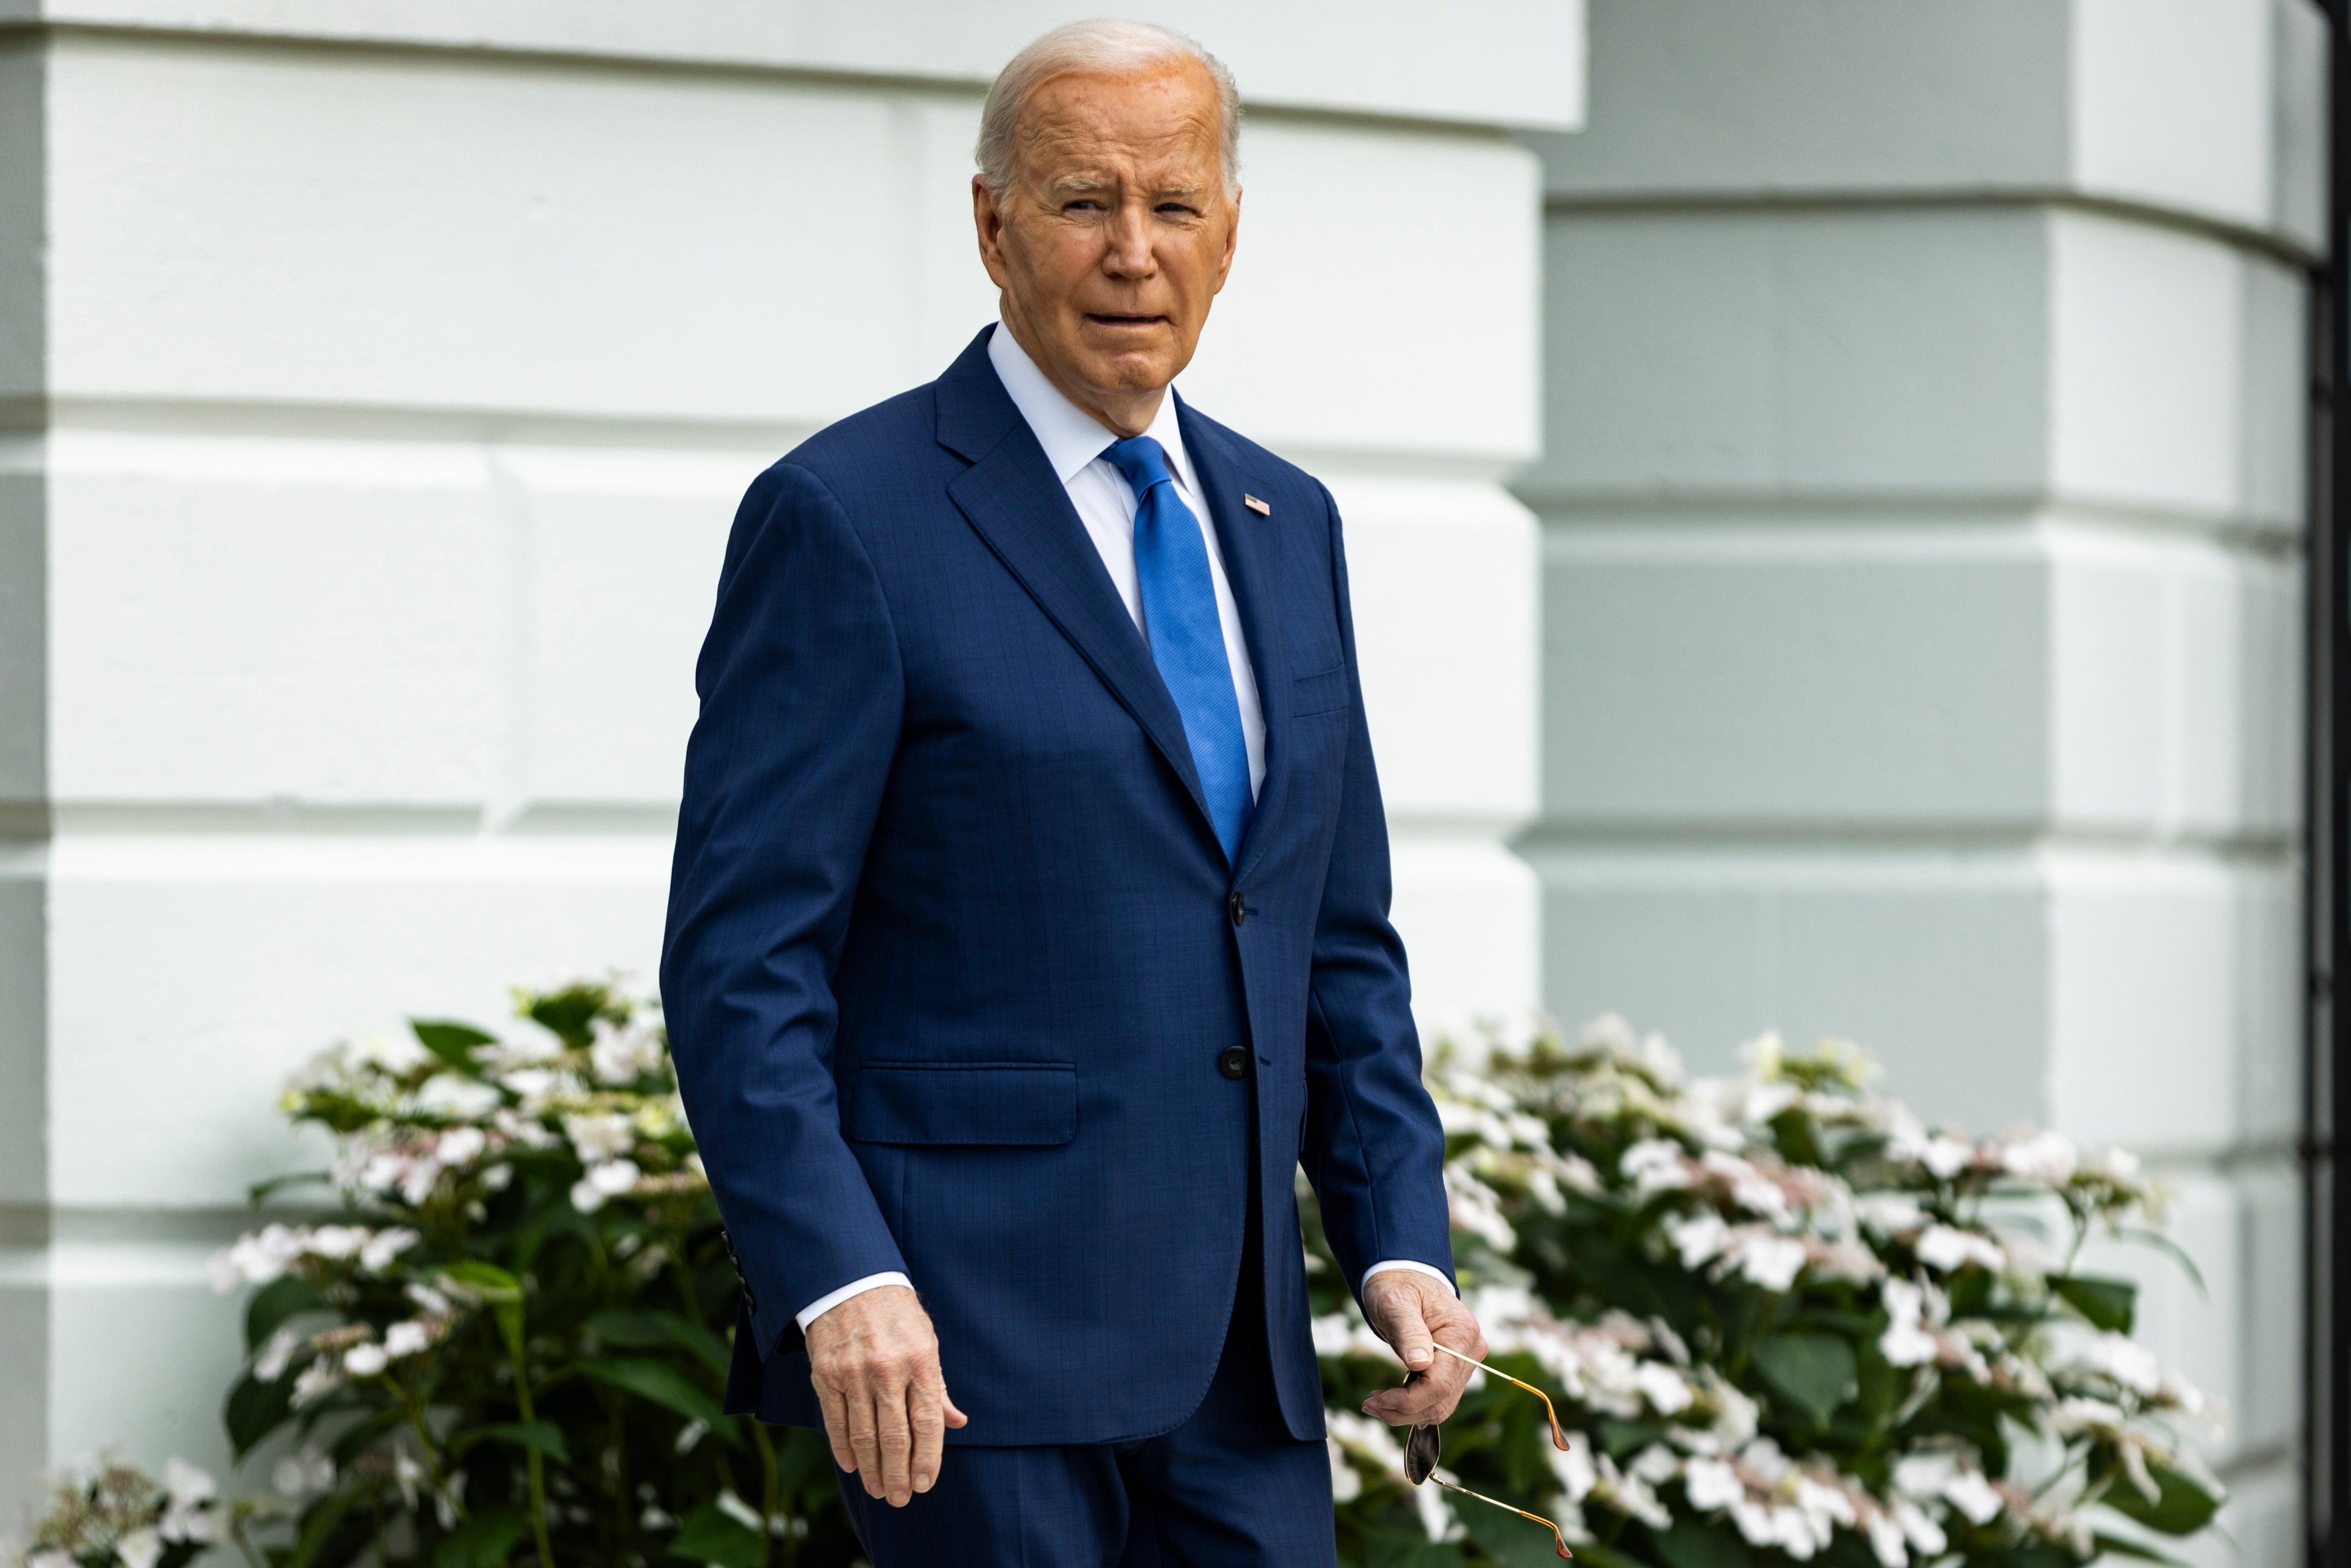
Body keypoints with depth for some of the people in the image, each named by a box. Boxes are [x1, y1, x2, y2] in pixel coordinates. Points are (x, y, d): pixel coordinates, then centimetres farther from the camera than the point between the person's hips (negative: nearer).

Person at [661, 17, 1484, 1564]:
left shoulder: (1284, 526, 15)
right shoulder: (845, 521, -6)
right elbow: (741, 958, -11)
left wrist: (1403, 1245, 7)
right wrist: (838, 1282, -21)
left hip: (1228, 1350, 6)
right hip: (965, 1337, -6)